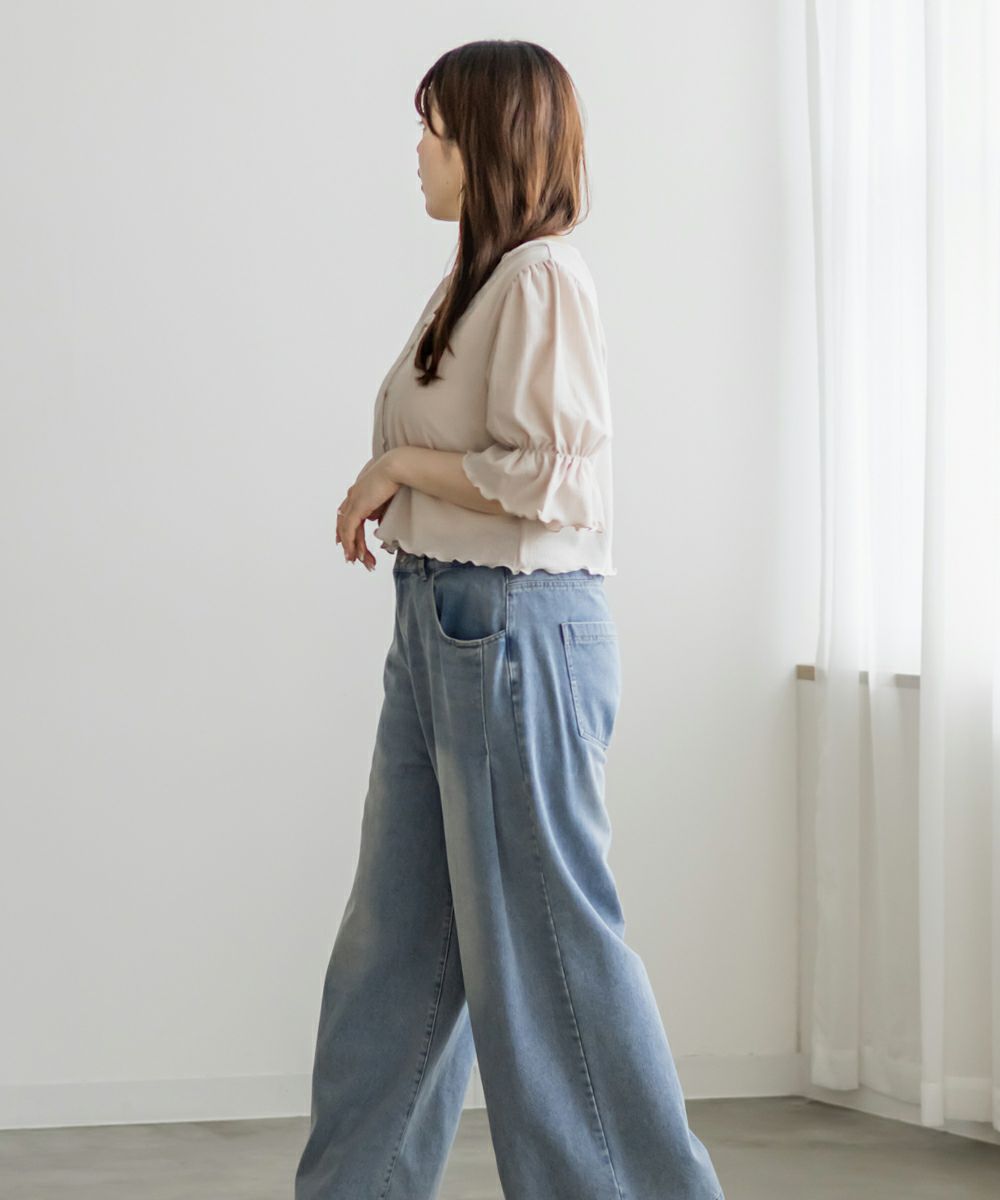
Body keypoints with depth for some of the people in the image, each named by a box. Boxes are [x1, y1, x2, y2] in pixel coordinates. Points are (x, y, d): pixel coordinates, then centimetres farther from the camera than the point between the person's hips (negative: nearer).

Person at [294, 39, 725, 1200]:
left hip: (516, 626, -10)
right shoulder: (478, 280, 14)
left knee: (541, 934, -2)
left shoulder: (543, 279, -14)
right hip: (439, 624, 10)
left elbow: (539, 474, -21)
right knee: (398, 937, 13)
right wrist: (387, 500, 4)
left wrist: (394, 464, -11)